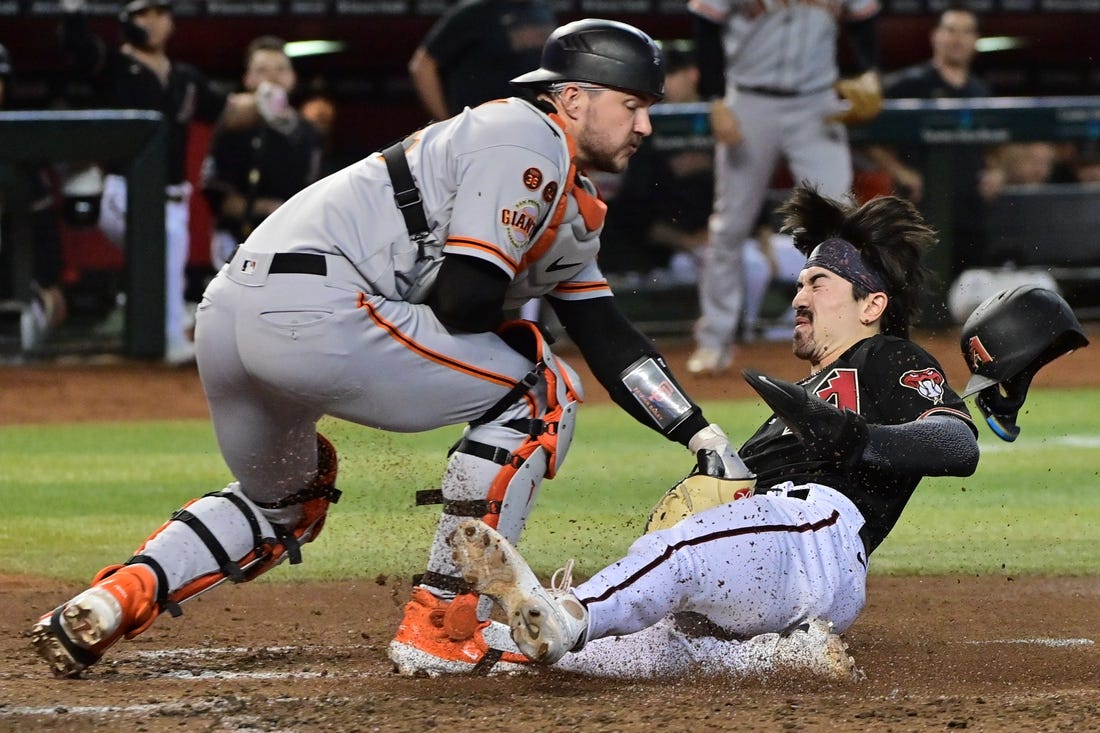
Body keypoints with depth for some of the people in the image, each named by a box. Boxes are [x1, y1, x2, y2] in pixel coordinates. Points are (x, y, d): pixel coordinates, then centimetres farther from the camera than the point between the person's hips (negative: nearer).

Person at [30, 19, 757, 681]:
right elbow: (465, 296, -12)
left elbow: (611, 340, 28)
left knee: (282, 504, 33)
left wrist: (700, 434, 19)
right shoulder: (525, 138, -3)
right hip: (315, 310, -10)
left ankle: (112, 599, 11)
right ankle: (441, 628, 0)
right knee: (539, 394, 1)